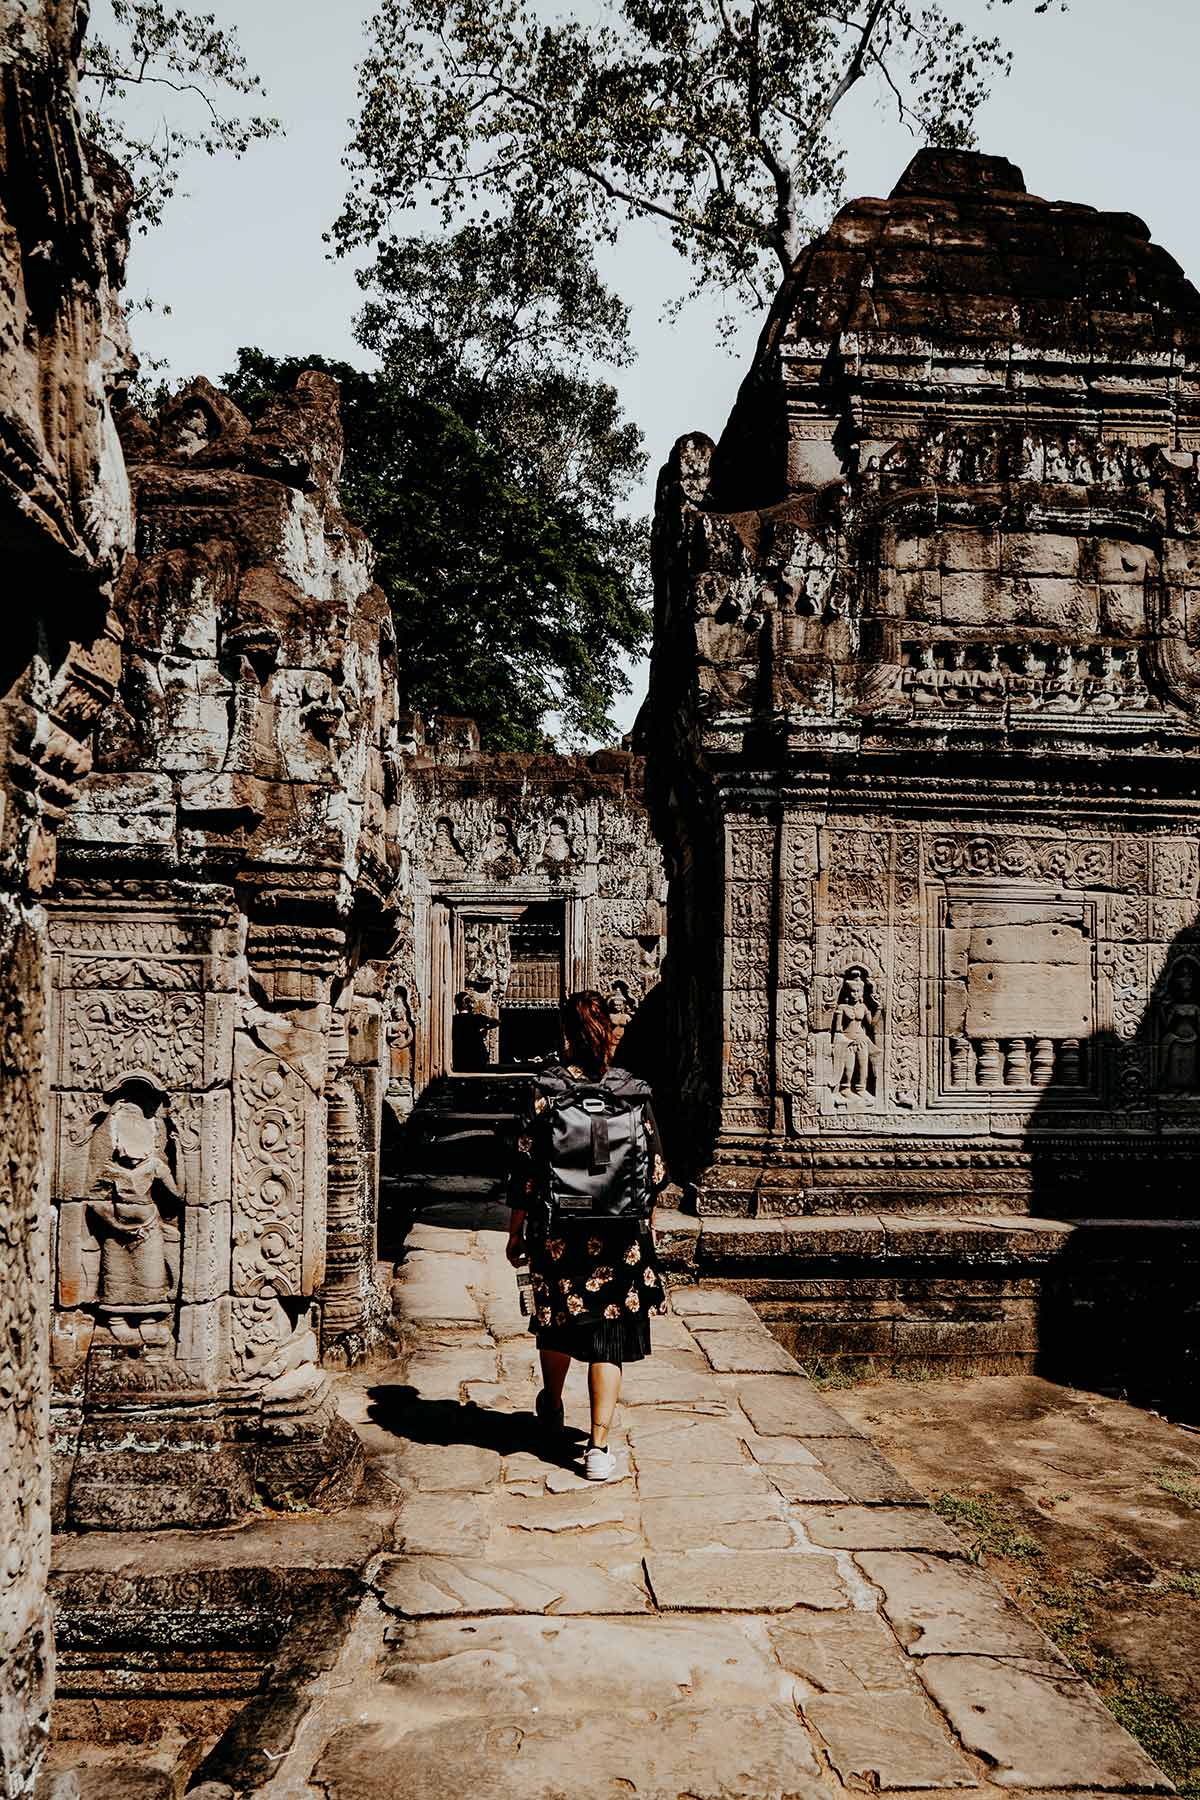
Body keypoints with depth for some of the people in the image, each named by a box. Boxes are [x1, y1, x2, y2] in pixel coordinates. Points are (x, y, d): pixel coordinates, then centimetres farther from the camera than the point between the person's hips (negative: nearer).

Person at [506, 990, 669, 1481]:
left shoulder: (544, 1091, -9)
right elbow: (654, 1168, 4)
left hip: (557, 1231, 0)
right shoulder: (634, 1092, -3)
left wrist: (516, 1232, 5)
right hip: (620, 1235, 0)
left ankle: (552, 1407, 44)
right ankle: (598, 1446, 3)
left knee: (557, 1320, 21)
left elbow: (525, 1166, -6)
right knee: (609, 1336, 6)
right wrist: (645, 1221, 19)